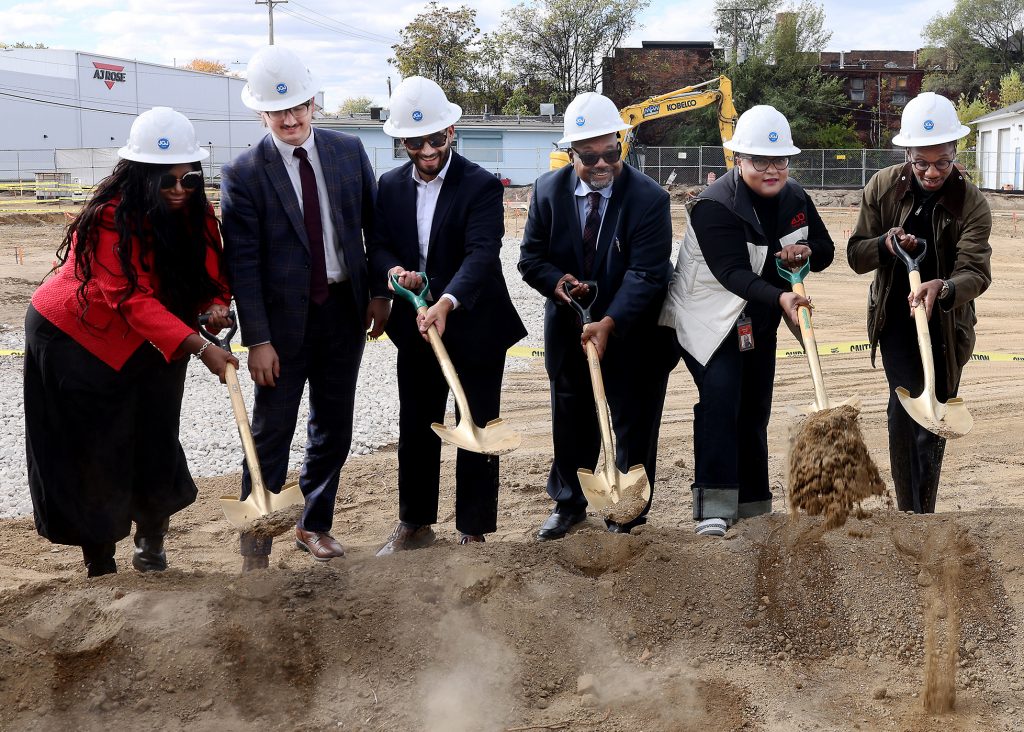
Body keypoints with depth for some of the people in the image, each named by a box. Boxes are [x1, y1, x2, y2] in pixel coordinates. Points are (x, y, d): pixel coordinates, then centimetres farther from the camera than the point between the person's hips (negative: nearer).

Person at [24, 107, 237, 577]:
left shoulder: (195, 213, -7)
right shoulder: (112, 217, -28)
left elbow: (210, 274, 0)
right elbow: (133, 298, -33)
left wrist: (214, 307, -24)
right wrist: (200, 348, -40)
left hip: (141, 348, 5)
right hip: (72, 340, -5)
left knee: (152, 447, 5)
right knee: (91, 459, 0)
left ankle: (151, 542, 27)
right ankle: (101, 569, 13)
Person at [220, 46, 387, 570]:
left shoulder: (349, 151, 1)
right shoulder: (243, 173, -10)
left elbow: (375, 225, 9)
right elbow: (242, 263, -12)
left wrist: (380, 293, 5)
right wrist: (257, 339, -15)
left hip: (344, 309, 4)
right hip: (283, 318, -4)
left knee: (334, 428, 14)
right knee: (271, 434, 2)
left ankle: (315, 524, 31)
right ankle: (255, 547, 13)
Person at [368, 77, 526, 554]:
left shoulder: (481, 186, -13)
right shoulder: (390, 186, 3)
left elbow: (482, 254, -26)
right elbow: (379, 246, 5)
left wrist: (446, 303, -41)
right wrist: (393, 270, -20)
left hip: (475, 327, -4)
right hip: (415, 326, 5)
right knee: (415, 428, 14)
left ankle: (473, 532, 16)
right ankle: (414, 524, 28)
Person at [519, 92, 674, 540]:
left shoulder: (649, 198, -20)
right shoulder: (548, 190, -8)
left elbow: (646, 274, -24)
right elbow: (531, 256, -1)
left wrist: (609, 324, -34)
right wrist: (557, 282, -22)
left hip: (633, 330, -3)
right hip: (568, 327, 3)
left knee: (634, 424, 7)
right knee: (571, 419, 15)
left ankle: (628, 513, 24)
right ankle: (568, 503, 33)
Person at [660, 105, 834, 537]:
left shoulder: (794, 198, 1)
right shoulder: (715, 204, -22)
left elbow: (825, 250, 9)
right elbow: (733, 272, -30)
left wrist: (806, 253, -15)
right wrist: (780, 298, -45)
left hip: (758, 322, 7)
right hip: (710, 317, -7)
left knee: (754, 408, 12)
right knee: (720, 396, -22)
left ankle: (752, 506, 24)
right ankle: (713, 507, -19)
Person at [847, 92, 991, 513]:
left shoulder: (971, 203, -14)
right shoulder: (883, 186, -8)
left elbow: (976, 272, -24)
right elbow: (856, 256, -3)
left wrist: (942, 288, -46)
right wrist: (886, 243, -25)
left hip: (946, 327, 0)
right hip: (896, 321, 0)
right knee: (905, 412, -16)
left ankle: (919, 510, 29)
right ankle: (912, 509, -10)